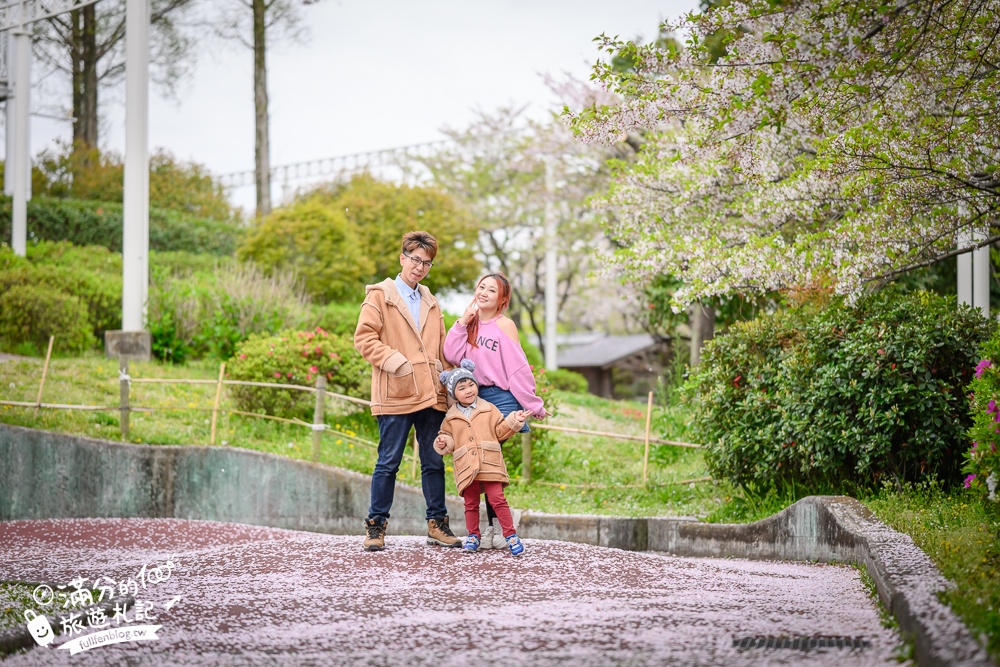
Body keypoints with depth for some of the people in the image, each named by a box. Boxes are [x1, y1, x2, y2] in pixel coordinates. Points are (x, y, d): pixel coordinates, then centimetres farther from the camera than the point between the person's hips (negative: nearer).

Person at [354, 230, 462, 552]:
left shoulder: (431, 302, 21)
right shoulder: (380, 295, 3)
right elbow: (364, 338, -6)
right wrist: (394, 362, -16)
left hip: (431, 393, 5)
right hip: (395, 394, -5)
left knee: (434, 462, 7)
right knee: (388, 462, -2)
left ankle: (437, 524, 14)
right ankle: (376, 526, 5)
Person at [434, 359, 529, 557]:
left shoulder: (488, 409, 9)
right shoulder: (451, 417, 11)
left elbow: (500, 431, 11)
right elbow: (449, 438, 18)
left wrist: (514, 421, -1)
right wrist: (443, 443, -3)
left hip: (490, 465, -2)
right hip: (466, 468, 2)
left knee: (497, 499, -7)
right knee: (471, 504, 5)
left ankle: (511, 535, -3)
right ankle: (473, 536, 19)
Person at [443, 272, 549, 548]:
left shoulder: (504, 325, -7)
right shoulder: (470, 323, 10)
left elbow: (518, 369, -9)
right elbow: (452, 356, 0)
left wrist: (534, 406, -7)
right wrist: (462, 323, -7)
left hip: (501, 398, -6)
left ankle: (498, 526, -1)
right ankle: (492, 525, 10)